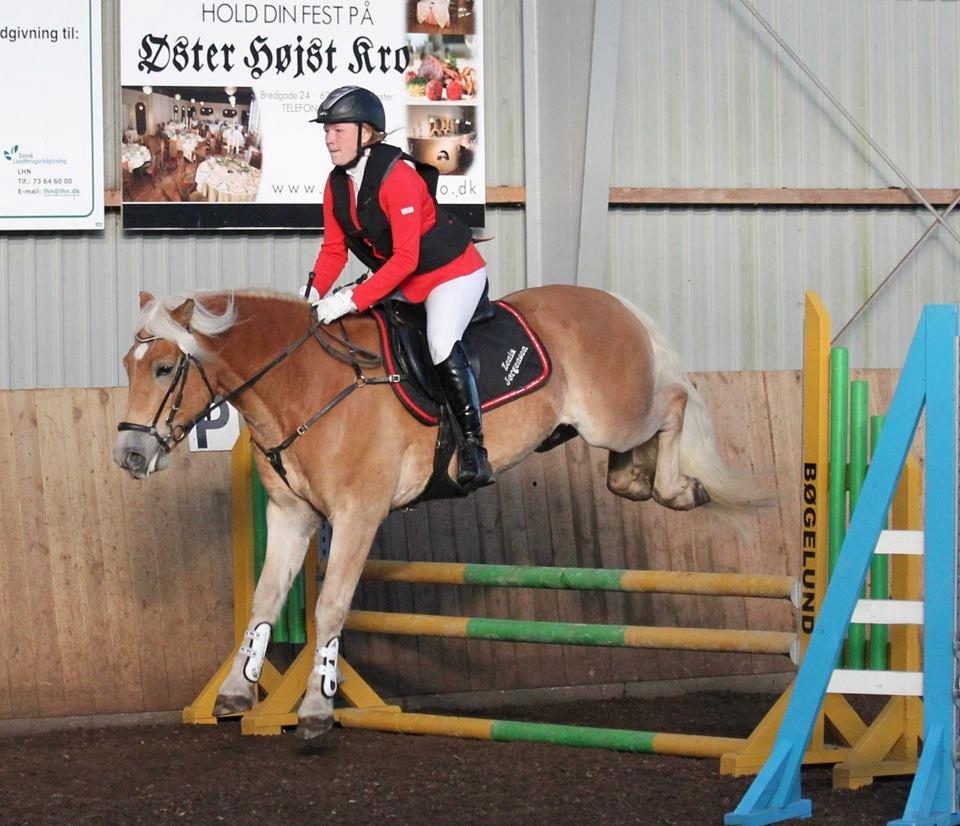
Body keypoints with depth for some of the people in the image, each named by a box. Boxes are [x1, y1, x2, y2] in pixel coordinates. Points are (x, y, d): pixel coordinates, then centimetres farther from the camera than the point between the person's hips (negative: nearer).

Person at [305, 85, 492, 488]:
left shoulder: (397, 176, -27)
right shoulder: (337, 184, -2)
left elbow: (405, 258, -30)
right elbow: (334, 249, 2)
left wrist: (352, 299, -35)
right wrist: (313, 295, -16)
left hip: (453, 272, -9)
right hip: (401, 281, 9)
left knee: (442, 344, -30)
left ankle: (473, 445, -22)